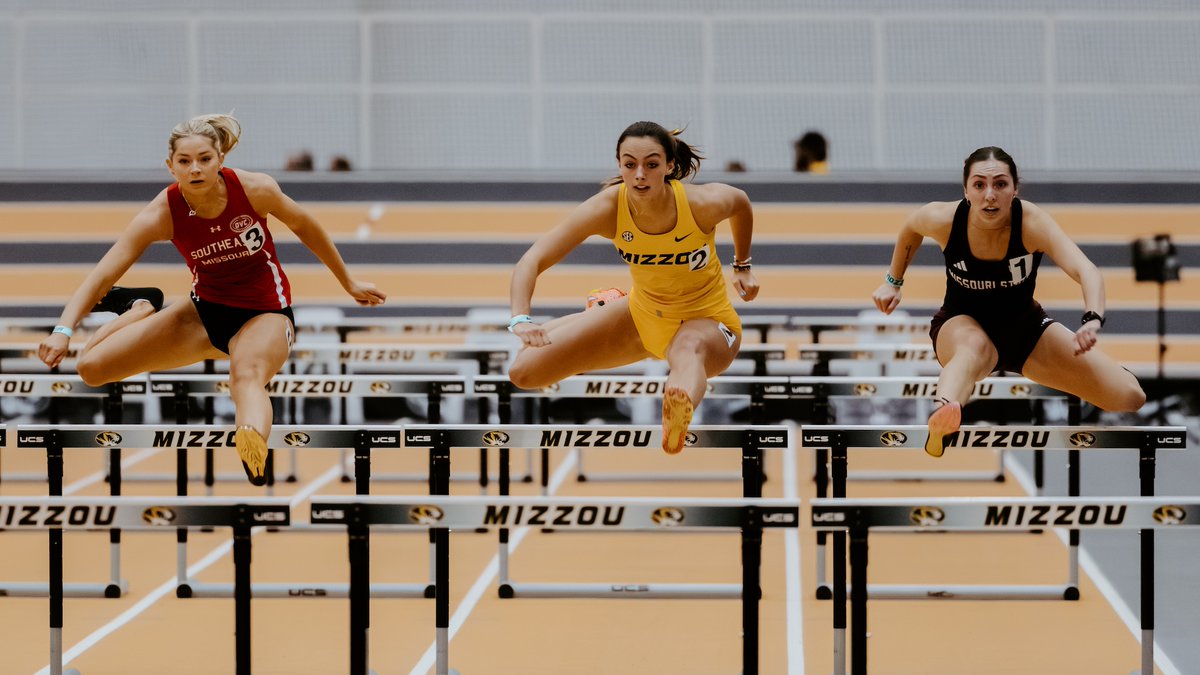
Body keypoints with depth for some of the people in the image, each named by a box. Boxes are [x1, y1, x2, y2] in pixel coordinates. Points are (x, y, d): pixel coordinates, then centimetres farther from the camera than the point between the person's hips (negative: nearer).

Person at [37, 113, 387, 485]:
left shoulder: (255, 189, -20)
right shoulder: (163, 213, -19)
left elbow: (304, 226, 0)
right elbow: (102, 274, -23)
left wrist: (349, 283, 12)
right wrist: (63, 330, -38)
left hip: (264, 314, -3)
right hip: (205, 311, 3)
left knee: (247, 375, -40)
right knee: (91, 366, -5)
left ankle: (254, 459, -71)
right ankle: (141, 307, 26)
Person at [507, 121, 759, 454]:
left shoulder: (702, 204, -26)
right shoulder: (607, 209, -24)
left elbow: (740, 201, 0)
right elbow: (531, 261, -27)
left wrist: (743, 266, 13)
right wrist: (521, 320, -45)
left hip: (707, 321, -4)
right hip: (642, 314, 4)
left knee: (689, 348, -43)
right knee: (524, 373, 3)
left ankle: (679, 414, -78)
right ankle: (604, 308, 33)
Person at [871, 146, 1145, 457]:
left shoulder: (1032, 222, -29)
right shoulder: (942, 219, -23)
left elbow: (1086, 271, -45)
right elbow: (910, 229, 4)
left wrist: (1092, 321, -63)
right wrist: (893, 282, 9)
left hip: (1025, 326, 2)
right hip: (962, 325, -2)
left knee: (1130, 398, -7)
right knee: (976, 347, -44)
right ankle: (939, 424, -75)